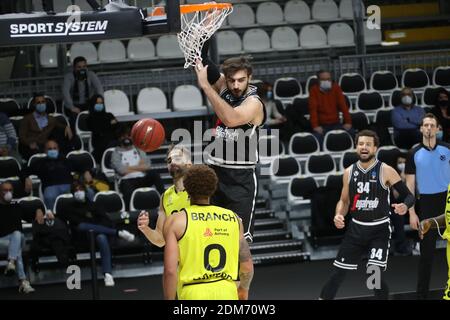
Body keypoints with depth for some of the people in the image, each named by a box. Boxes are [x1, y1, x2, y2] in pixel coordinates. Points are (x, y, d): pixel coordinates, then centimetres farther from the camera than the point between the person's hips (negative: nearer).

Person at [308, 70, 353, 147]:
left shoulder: (336, 88, 4)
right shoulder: (314, 90, -4)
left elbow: (343, 105, 0)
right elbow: (313, 108, -11)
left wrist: (348, 122, -9)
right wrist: (315, 126, -21)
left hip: (335, 123, 3)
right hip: (322, 125, -3)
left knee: (351, 132, -19)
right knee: (317, 137, -33)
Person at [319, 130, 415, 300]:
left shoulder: (386, 171, -10)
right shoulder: (349, 172, 2)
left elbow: (409, 196, -7)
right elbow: (344, 200, 14)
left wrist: (405, 206, -31)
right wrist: (338, 215, -7)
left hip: (379, 229, -4)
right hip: (356, 228, 4)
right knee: (339, 272, 5)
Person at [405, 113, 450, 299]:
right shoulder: (414, 154, -1)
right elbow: (410, 184, 1)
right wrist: (412, 212, -4)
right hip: (426, 202, 0)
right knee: (427, 250, 4)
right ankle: (422, 293, 11)